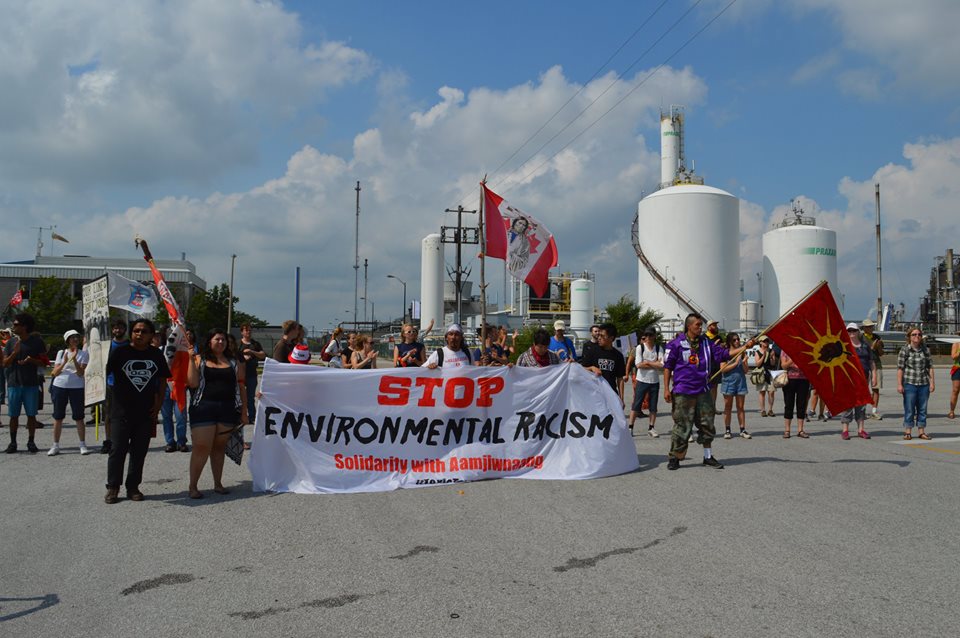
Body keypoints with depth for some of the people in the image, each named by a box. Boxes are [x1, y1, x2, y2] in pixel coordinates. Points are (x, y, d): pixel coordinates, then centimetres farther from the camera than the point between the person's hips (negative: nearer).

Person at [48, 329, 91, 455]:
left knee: (78, 417, 0)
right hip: (60, 386, 2)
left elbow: (81, 373, -7)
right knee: (58, 417, 6)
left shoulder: (83, 354, 3)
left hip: (77, 387, -2)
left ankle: (83, 445, 7)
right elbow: (55, 373, 1)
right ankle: (55, 446, 13)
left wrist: (74, 359, -18)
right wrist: (65, 362, -14)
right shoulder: (61, 353, 7)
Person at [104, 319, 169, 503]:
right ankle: (112, 488, 11)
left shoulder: (156, 355, 7)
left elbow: (163, 379, 15)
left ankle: (133, 487, 19)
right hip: (122, 411, -3)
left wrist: (158, 403, 7)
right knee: (118, 450, 0)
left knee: (139, 452, 8)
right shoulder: (120, 352, -3)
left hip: (146, 412, 3)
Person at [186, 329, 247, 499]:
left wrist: (243, 412, 6)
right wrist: (191, 360, -10)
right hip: (204, 408, -2)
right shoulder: (199, 360, 6)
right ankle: (192, 486, 4)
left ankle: (218, 483, 18)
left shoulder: (233, 363, 13)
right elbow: (193, 383, -7)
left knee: (219, 447, 9)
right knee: (202, 447, -6)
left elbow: (240, 388, 11)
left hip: (228, 409, 3)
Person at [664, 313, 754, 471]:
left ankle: (708, 456, 21)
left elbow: (724, 354, 7)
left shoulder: (706, 343, 10)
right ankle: (674, 458, 10)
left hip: (703, 391, 5)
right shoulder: (677, 344, -5)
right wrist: (666, 389, -7)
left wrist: (744, 347, -4)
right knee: (682, 426, -3)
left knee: (707, 424, 9)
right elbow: (667, 366, -3)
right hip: (682, 392, -5)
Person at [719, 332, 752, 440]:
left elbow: (746, 370, 7)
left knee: (740, 407, 4)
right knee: (728, 407, 4)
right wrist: (735, 363, -14)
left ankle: (743, 430, 7)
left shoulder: (742, 352, 8)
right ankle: (727, 430, 9)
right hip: (728, 381, -3)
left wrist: (744, 362, -11)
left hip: (741, 381, 3)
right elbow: (722, 369, -10)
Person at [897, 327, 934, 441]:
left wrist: (932, 382, 5)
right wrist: (899, 384, -10)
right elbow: (900, 368, -6)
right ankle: (908, 432, 8)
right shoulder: (904, 350, -4)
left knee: (922, 409, 9)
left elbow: (930, 366, 10)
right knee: (909, 409, 0)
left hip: (924, 384, 4)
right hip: (909, 383, -4)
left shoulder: (925, 349, 7)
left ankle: (922, 431, 17)